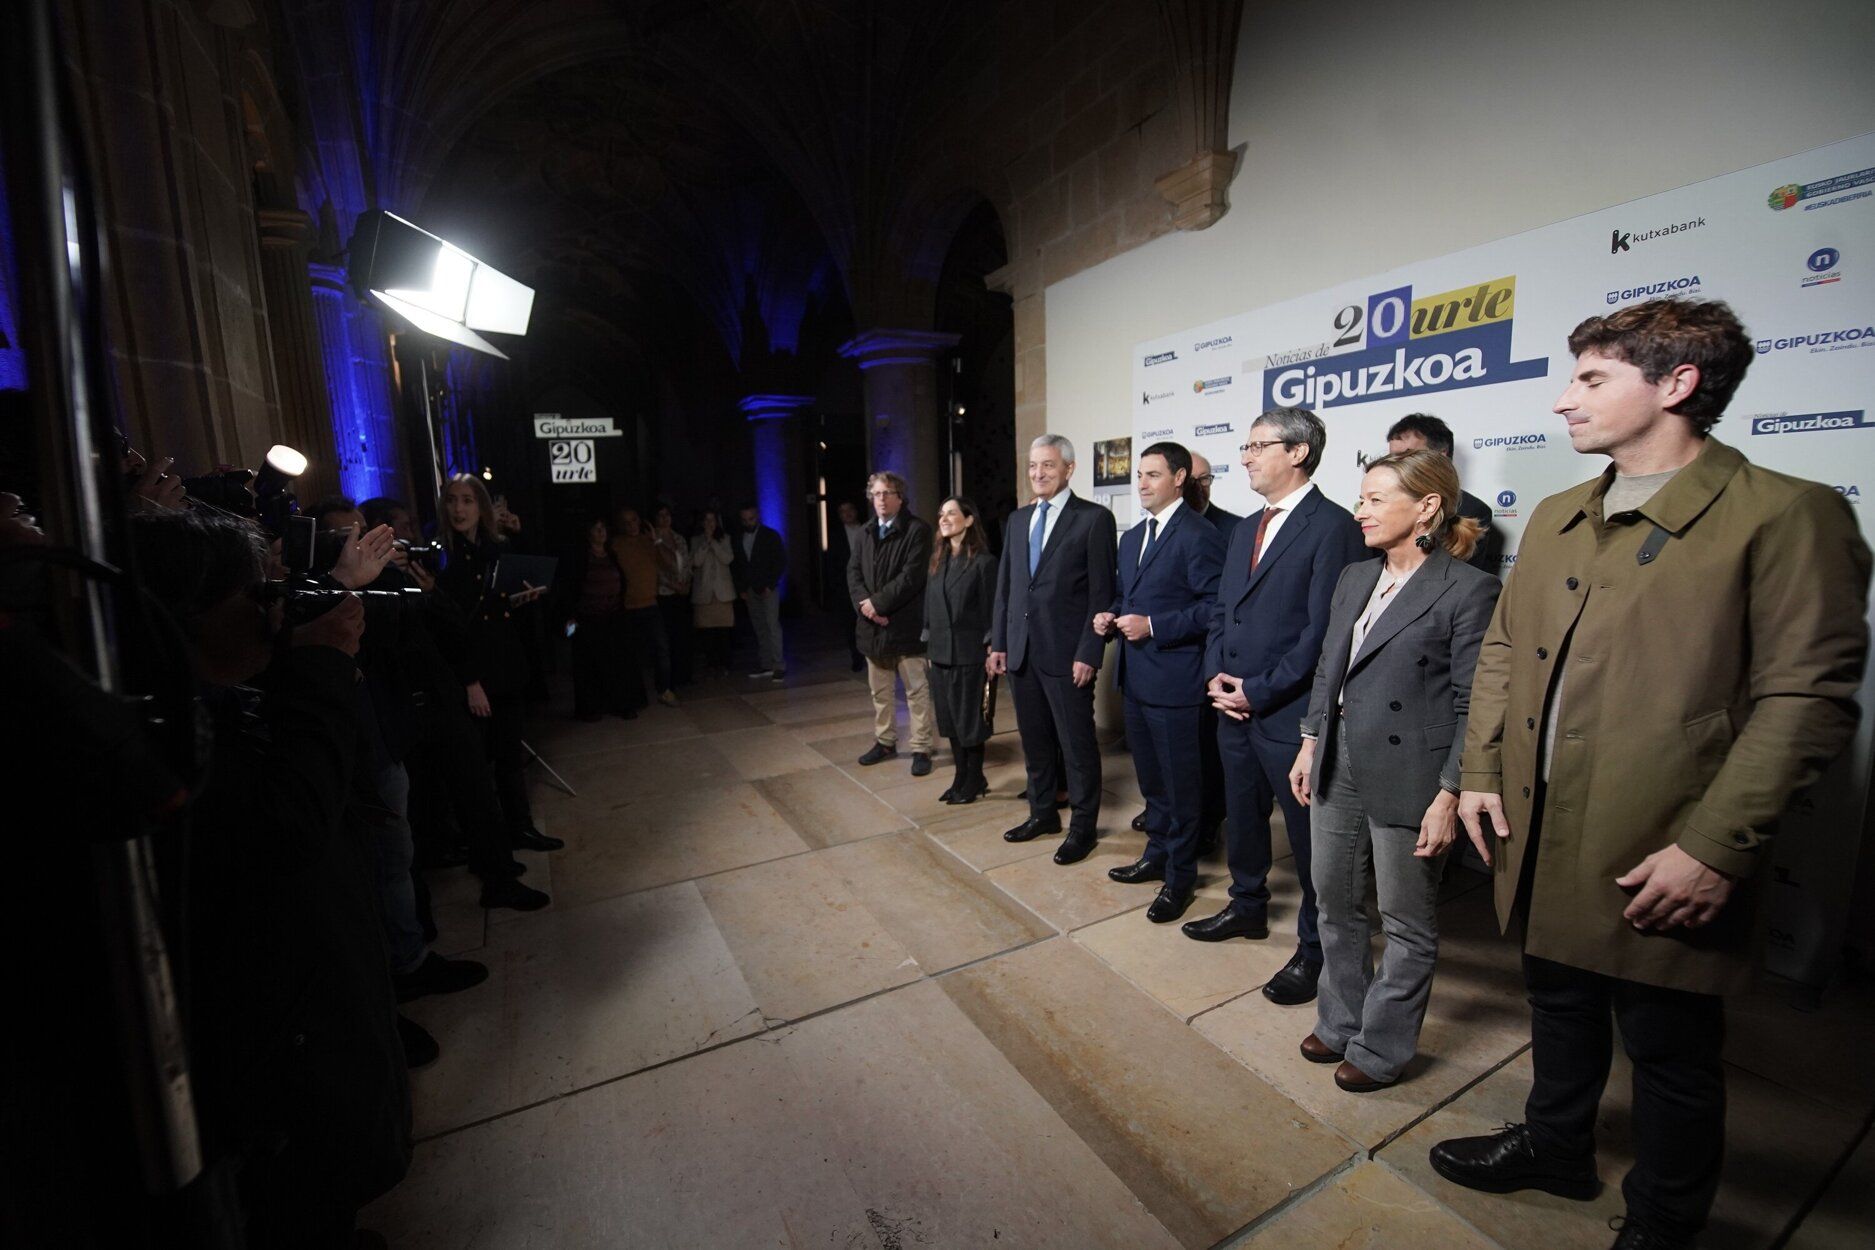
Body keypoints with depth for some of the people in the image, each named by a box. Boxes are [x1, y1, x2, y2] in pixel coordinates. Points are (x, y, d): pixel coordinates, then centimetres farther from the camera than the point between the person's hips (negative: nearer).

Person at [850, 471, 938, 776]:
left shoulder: (917, 531, -8)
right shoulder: (866, 533, 14)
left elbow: (911, 577, -17)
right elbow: (853, 571, 8)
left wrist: (878, 602, -17)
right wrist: (863, 602, -11)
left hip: (906, 624, -7)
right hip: (873, 625, 7)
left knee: (917, 692, 1)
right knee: (879, 691, 16)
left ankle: (921, 749, 10)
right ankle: (884, 742, 30)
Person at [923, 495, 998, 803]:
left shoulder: (983, 561, -8)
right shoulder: (937, 560, 11)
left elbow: (991, 609, -9)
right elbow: (929, 607, 12)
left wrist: (991, 650, -12)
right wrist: (928, 644, 10)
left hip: (970, 653, -6)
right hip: (940, 653, 6)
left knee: (971, 720, 5)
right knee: (949, 720, 12)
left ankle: (973, 781, 20)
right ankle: (961, 778, 26)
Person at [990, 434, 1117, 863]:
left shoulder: (1094, 518, -6)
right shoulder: (1018, 519, 13)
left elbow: (1101, 593, -10)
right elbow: (1004, 585, 14)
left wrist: (1088, 653, -15)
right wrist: (998, 642, 9)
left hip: (1066, 653, -6)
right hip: (1021, 650, 6)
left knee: (1077, 744, 5)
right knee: (1034, 740, 16)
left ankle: (1083, 826, 20)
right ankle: (1042, 813, 33)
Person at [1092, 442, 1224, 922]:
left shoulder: (1198, 534, -13)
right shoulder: (1132, 537, 15)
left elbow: (1215, 606, -18)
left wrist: (1153, 626, -22)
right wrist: (1111, 616, 3)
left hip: (1175, 681, -8)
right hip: (1136, 678, 8)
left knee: (1180, 783, 6)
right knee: (1151, 778, 21)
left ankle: (1179, 877, 21)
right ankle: (1157, 855, 38)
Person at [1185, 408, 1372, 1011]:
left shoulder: (1332, 526, -12)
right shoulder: (1246, 529, 14)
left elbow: (1322, 631, -18)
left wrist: (1258, 691, -16)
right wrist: (1217, 676, 0)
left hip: (1291, 713, -8)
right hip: (1234, 706, 8)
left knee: (1308, 835, 8)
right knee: (1242, 816, 21)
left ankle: (1315, 948, 26)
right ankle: (1248, 907, 42)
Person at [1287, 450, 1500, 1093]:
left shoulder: (1468, 590, -12)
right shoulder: (1353, 578, 8)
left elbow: (1471, 705, -13)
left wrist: (1450, 796, -15)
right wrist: (1310, 743, 11)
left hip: (1407, 778, -6)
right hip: (1338, 769, 7)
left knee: (1407, 925, 12)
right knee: (1336, 905, 19)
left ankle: (1382, 1048, 31)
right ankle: (1340, 1023, 39)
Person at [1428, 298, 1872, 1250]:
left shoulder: (1786, 515, -11)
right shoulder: (1556, 519, 8)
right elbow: (1501, 652, 11)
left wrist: (1716, 849, -18)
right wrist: (1479, 772, 5)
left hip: (1662, 861, -5)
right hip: (1541, 839, 6)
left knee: (1670, 1049, 15)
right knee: (1560, 1007, 24)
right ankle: (1555, 1148, 48)